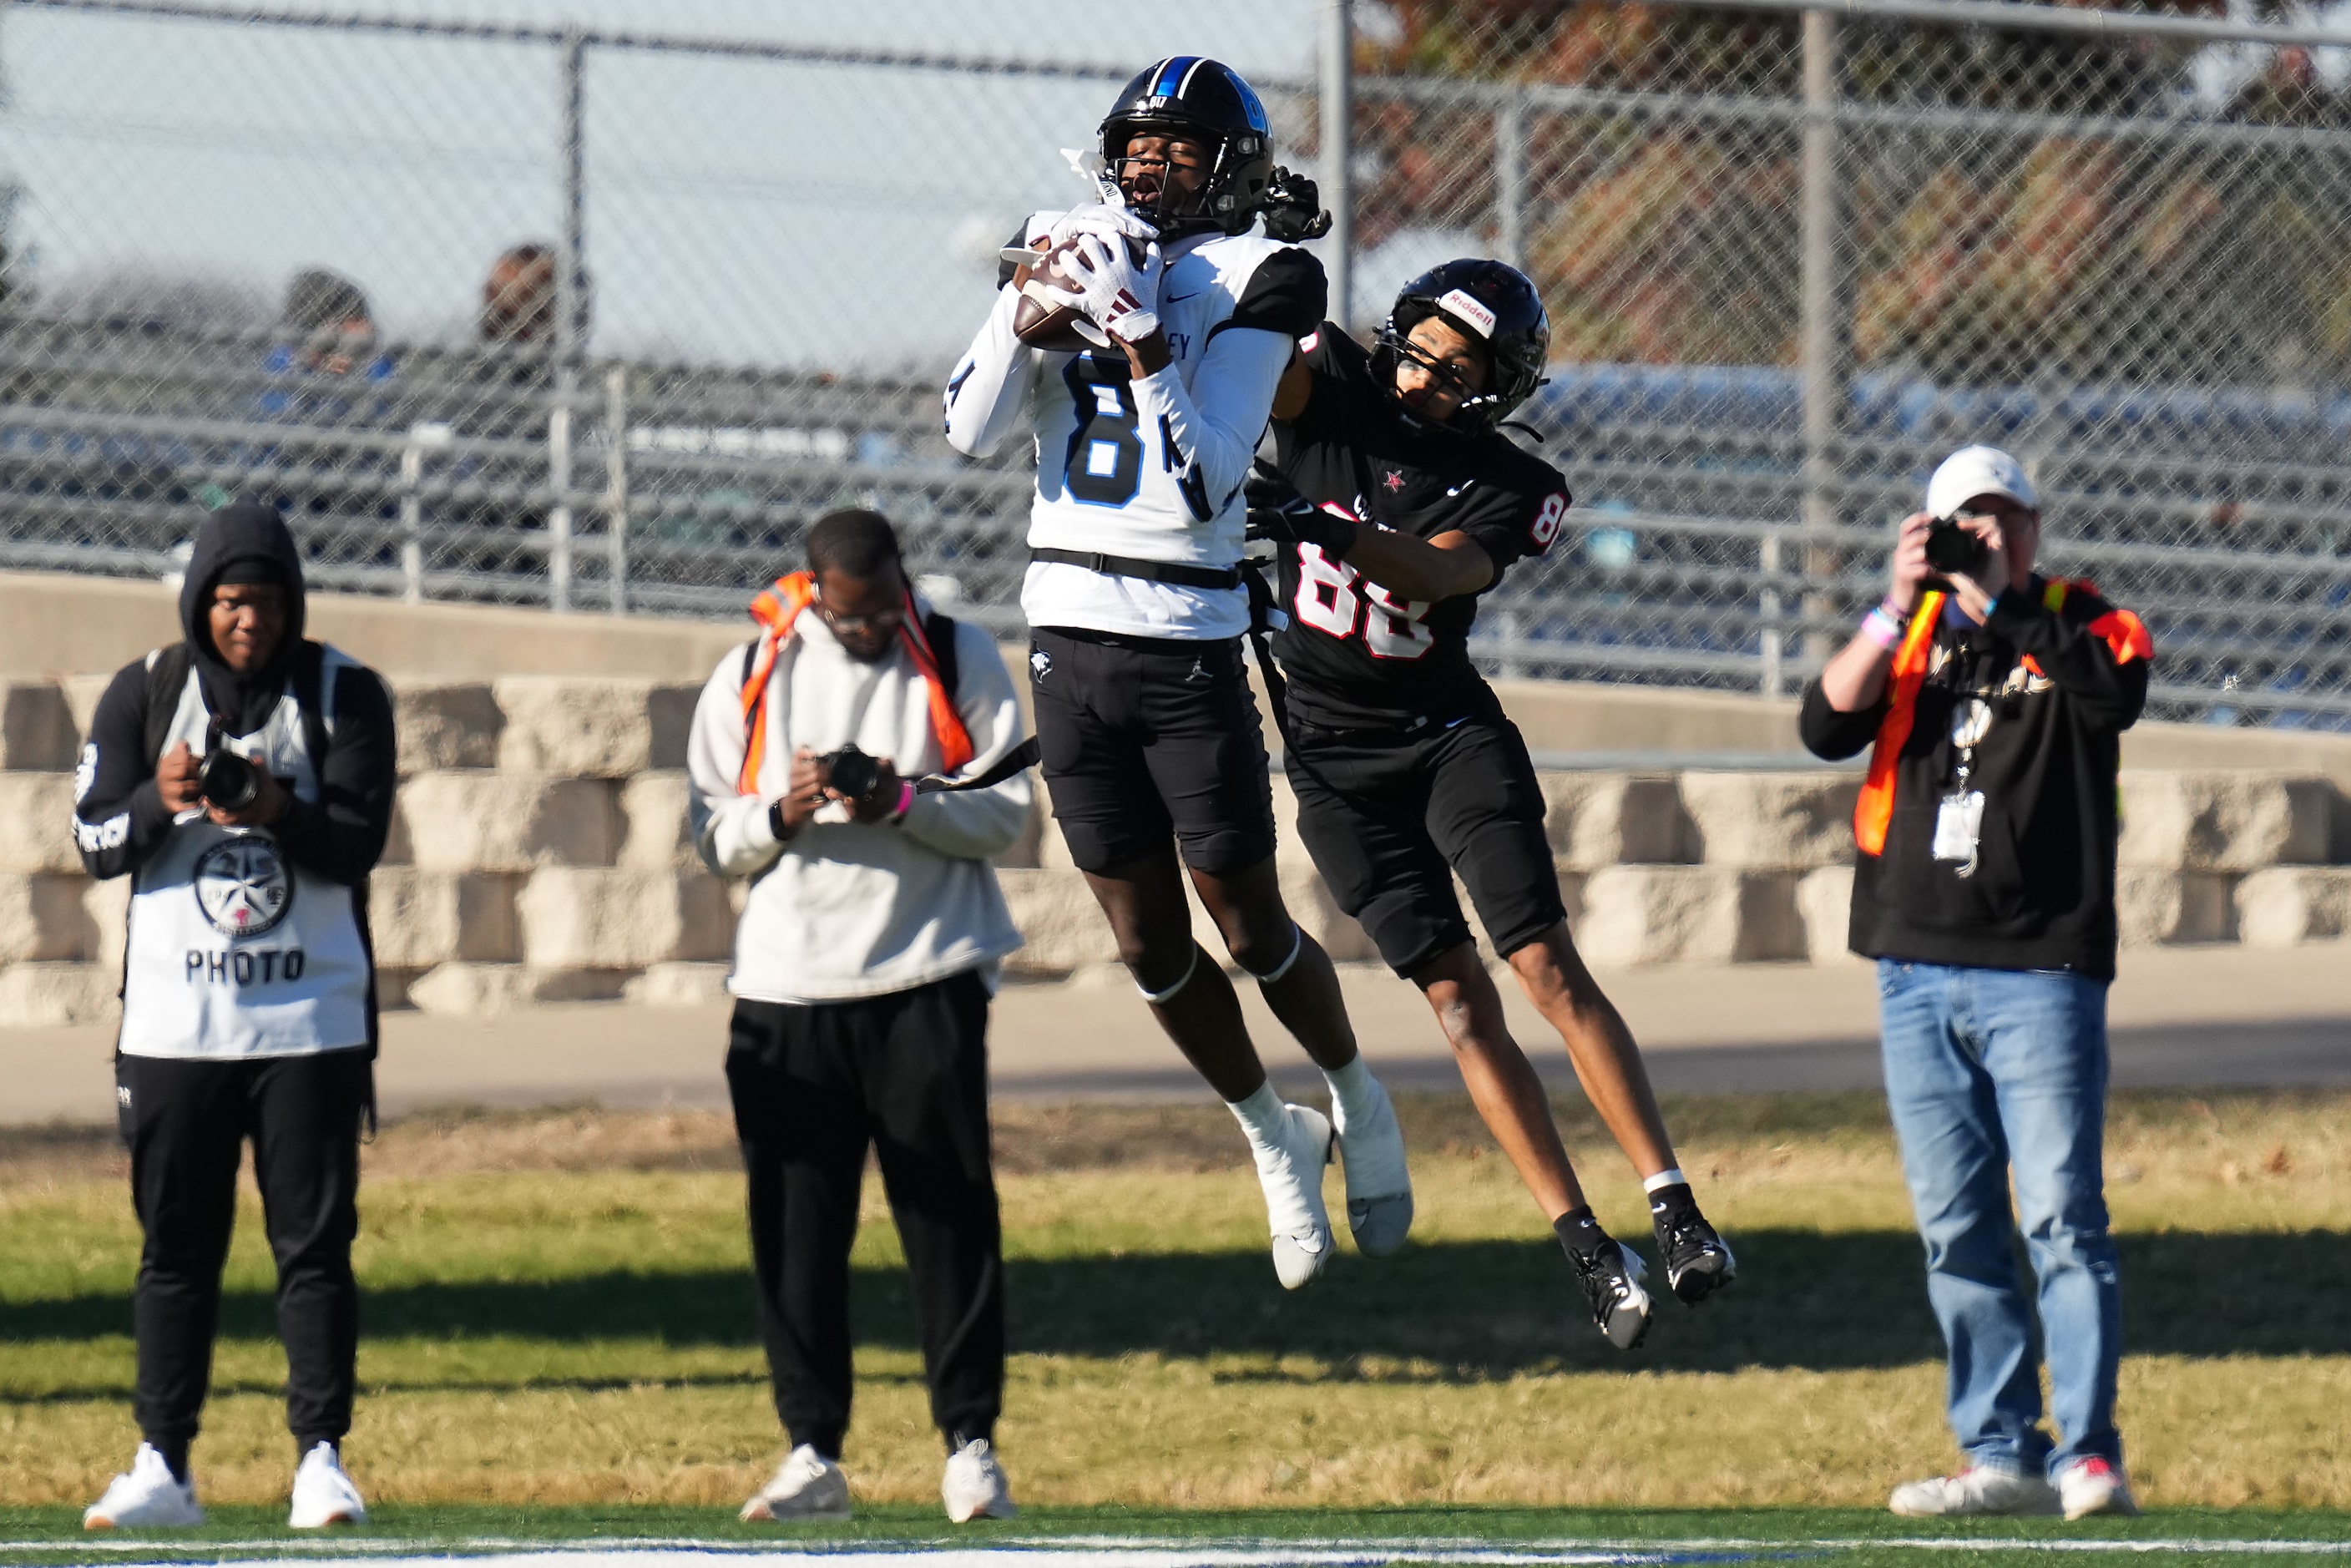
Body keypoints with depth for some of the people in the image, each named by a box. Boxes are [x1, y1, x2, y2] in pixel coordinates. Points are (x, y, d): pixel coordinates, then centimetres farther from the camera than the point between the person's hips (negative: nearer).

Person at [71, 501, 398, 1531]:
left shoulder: (345, 696, 2)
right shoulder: (145, 694, 5)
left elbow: (359, 842, -7)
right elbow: (96, 841, 0)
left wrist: (280, 812, -26)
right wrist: (160, 801, -20)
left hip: (310, 1017, -1)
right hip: (174, 1019, 1)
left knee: (315, 1243, -2)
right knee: (175, 1244, 4)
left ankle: (321, 1459, 1)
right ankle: (162, 1467, 8)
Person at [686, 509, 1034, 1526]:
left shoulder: (958, 660, 4)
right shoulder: (751, 678, 7)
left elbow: (1008, 812, 1)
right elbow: (713, 839, 8)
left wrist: (904, 804, -16)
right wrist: (782, 813, -12)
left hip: (928, 982, -2)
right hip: (787, 989, 2)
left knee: (950, 1216, -3)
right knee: (795, 1225, 1)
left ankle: (970, 1443, 3)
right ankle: (813, 1453, 7)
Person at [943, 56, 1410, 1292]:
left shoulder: (1254, 283, -8)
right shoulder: (1081, 246, 6)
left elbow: (1200, 487, -16)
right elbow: (972, 429, -1)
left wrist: (1143, 339, -23)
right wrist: (1031, 307, -13)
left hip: (1186, 646, -4)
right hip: (1068, 637, 4)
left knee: (1250, 927, 3)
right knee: (1148, 944, 11)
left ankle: (1355, 1101, 30)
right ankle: (1272, 1139, 30)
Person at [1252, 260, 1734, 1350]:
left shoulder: (1510, 489, -9)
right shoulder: (1335, 392, -2)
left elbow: (1431, 573, -27)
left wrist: (1318, 525, -43)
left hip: (1449, 730, -1)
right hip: (1333, 757, 1)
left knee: (1548, 966, -13)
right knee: (1456, 996, -3)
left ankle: (1673, 1207, -12)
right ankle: (1586, 1247, -3)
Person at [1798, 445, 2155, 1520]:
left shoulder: (2080, 624, 4)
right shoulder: (1911, 633, 12)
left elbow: (2114, 696, -18)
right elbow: (1828, 727, -3)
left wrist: (2003, 599, -20)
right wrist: (1899, 609, -13)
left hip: (2041, 972, -4)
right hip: (1916, 971, 4)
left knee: (2061, 1216, -10)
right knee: (1955, 1228, 6)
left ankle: (2088, 1455, -10)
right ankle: (2001, 1456, 11)